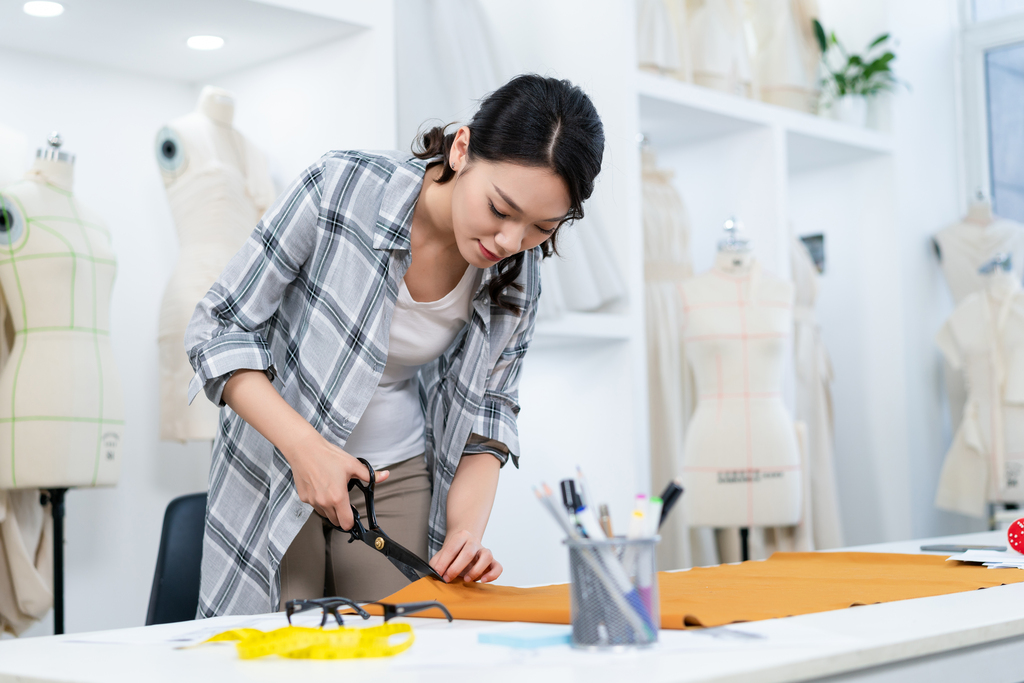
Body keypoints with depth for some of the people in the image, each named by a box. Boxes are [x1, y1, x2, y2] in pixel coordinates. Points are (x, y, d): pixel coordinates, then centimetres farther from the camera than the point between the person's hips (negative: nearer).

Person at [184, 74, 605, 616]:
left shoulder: (518, 277, -10)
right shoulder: (342, 186, -23)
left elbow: (485, 410, 2)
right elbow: (218, 328, -16)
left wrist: (467, 530, -15)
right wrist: (305, 446, -27)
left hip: (400, 477, 3)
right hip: (276, 464, -2)